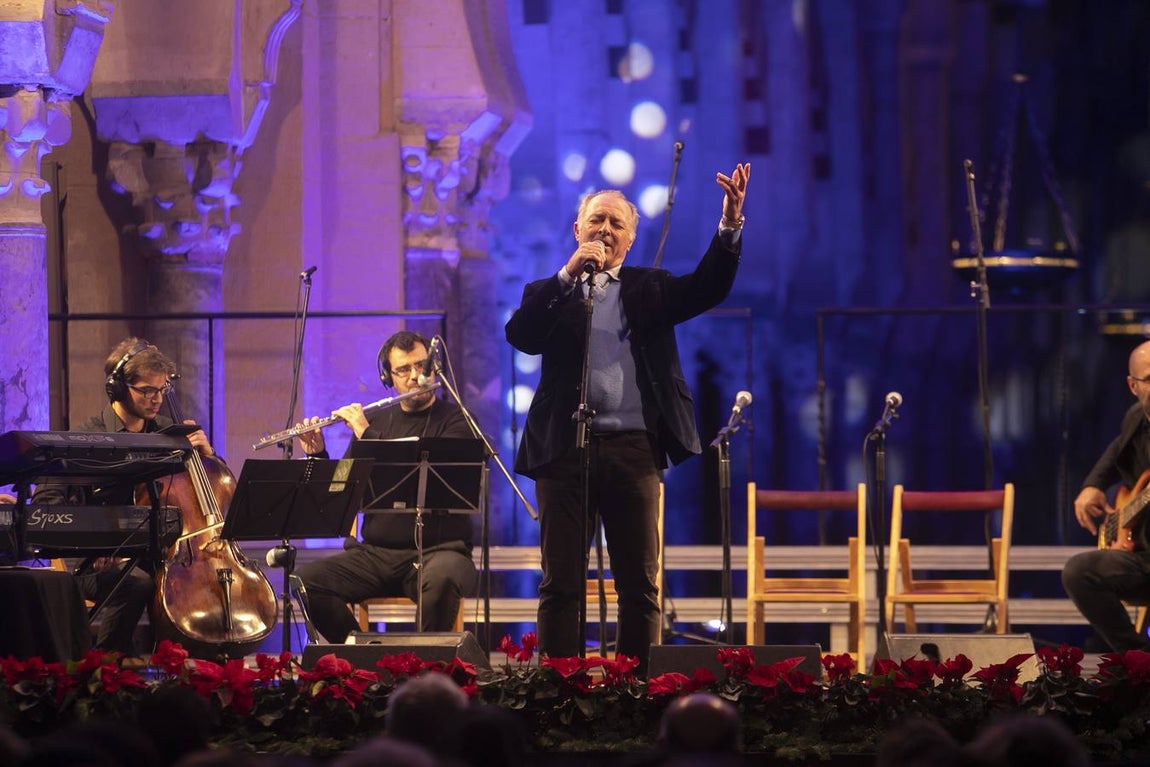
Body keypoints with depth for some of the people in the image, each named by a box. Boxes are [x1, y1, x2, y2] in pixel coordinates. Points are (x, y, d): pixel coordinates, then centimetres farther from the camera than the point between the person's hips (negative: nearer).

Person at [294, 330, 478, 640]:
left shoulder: (454, 421, 2)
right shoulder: (376, 421, 15)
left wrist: (368, 436, -15)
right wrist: (317, 454, -2)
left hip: (438, 550, -4)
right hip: (376, 554, 4)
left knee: (442, 578, -39)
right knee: (307, 579, -20)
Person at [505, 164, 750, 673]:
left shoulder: (649, 289, 15)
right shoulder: (551, 293, 12)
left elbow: (707, 288, 0)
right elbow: (519, 334, -7)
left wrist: (730, 225, -14)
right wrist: (569, 274, -11)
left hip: (633, 448, 1)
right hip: (565, 448, -1)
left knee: (641, 584, 2)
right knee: (561, 583, 1)